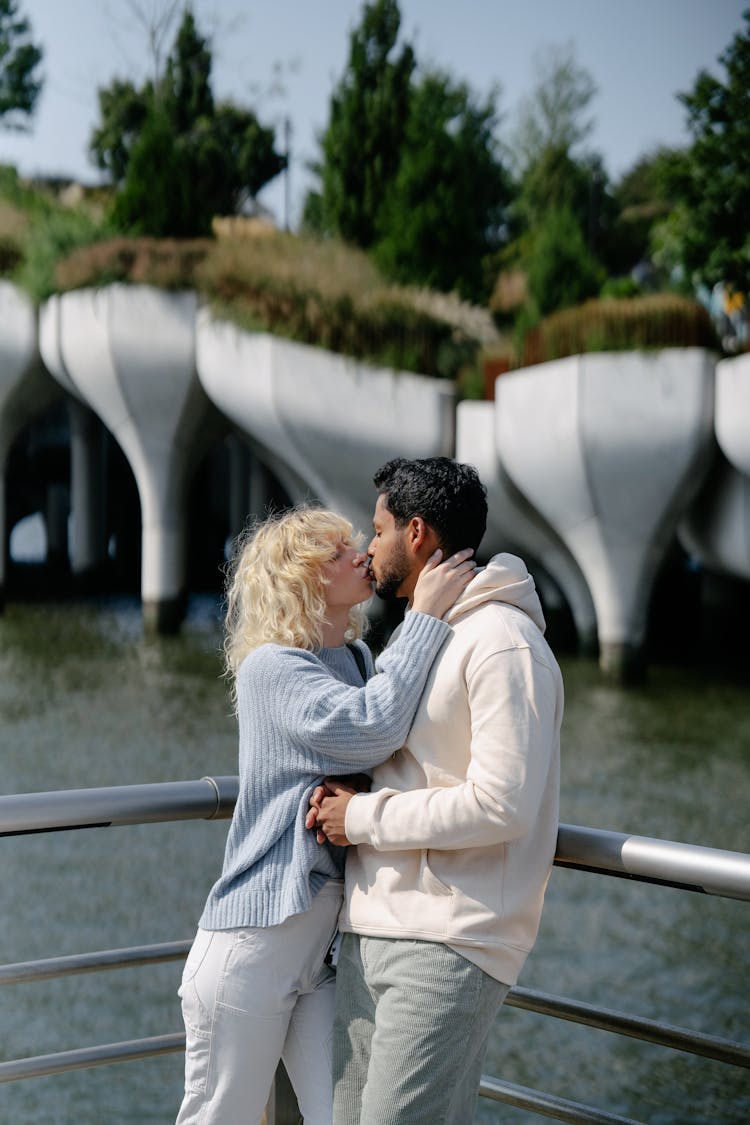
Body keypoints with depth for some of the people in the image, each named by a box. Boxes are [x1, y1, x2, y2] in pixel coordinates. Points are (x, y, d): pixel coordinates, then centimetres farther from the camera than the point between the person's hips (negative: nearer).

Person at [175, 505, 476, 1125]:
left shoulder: (360, 659, 11)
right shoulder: (270, 668, -13)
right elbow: (370, 729, -26)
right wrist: (426, 615, -21)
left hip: (329, 945, 7)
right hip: (253, 944, -7)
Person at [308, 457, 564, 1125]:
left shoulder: (502, 644, -11)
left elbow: (501, 806, -19)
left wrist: (363, 818, -11)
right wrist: (342, 797, 7)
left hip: (448, 942, -9)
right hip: (370, 931, 9)